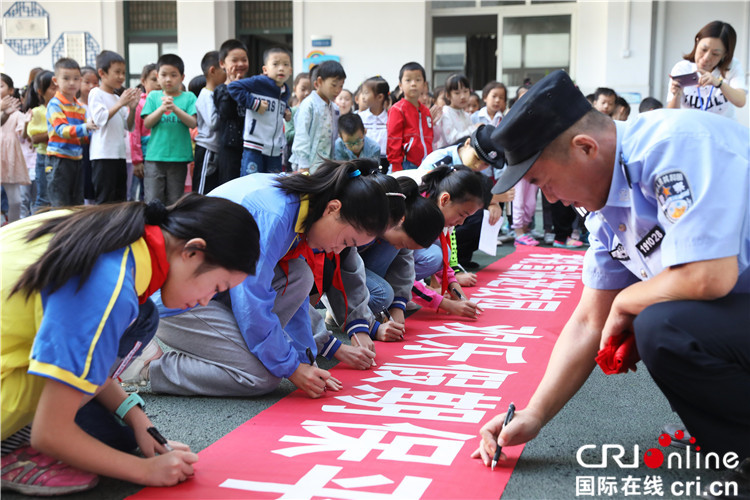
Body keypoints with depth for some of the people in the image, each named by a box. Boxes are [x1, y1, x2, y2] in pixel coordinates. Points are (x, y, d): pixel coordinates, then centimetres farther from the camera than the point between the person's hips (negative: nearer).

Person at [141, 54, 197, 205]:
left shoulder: (188, 97, 6)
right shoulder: (153, 96, 9)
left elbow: (193, 123, -5)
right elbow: (147, 123, 1)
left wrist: (175, 108, -19)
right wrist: (162, 109, -15)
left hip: (179, 157, 0)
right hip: (155, 157, 0)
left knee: (174, 202, 6)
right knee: (152, 201, -6)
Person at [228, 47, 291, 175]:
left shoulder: (285, 91, 14)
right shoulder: (259, 82, -9)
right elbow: (234, 87, -13)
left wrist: (286, 112, 11)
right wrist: (254, 103, -16)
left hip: (276, 149, 7)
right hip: (254, 146, -7)